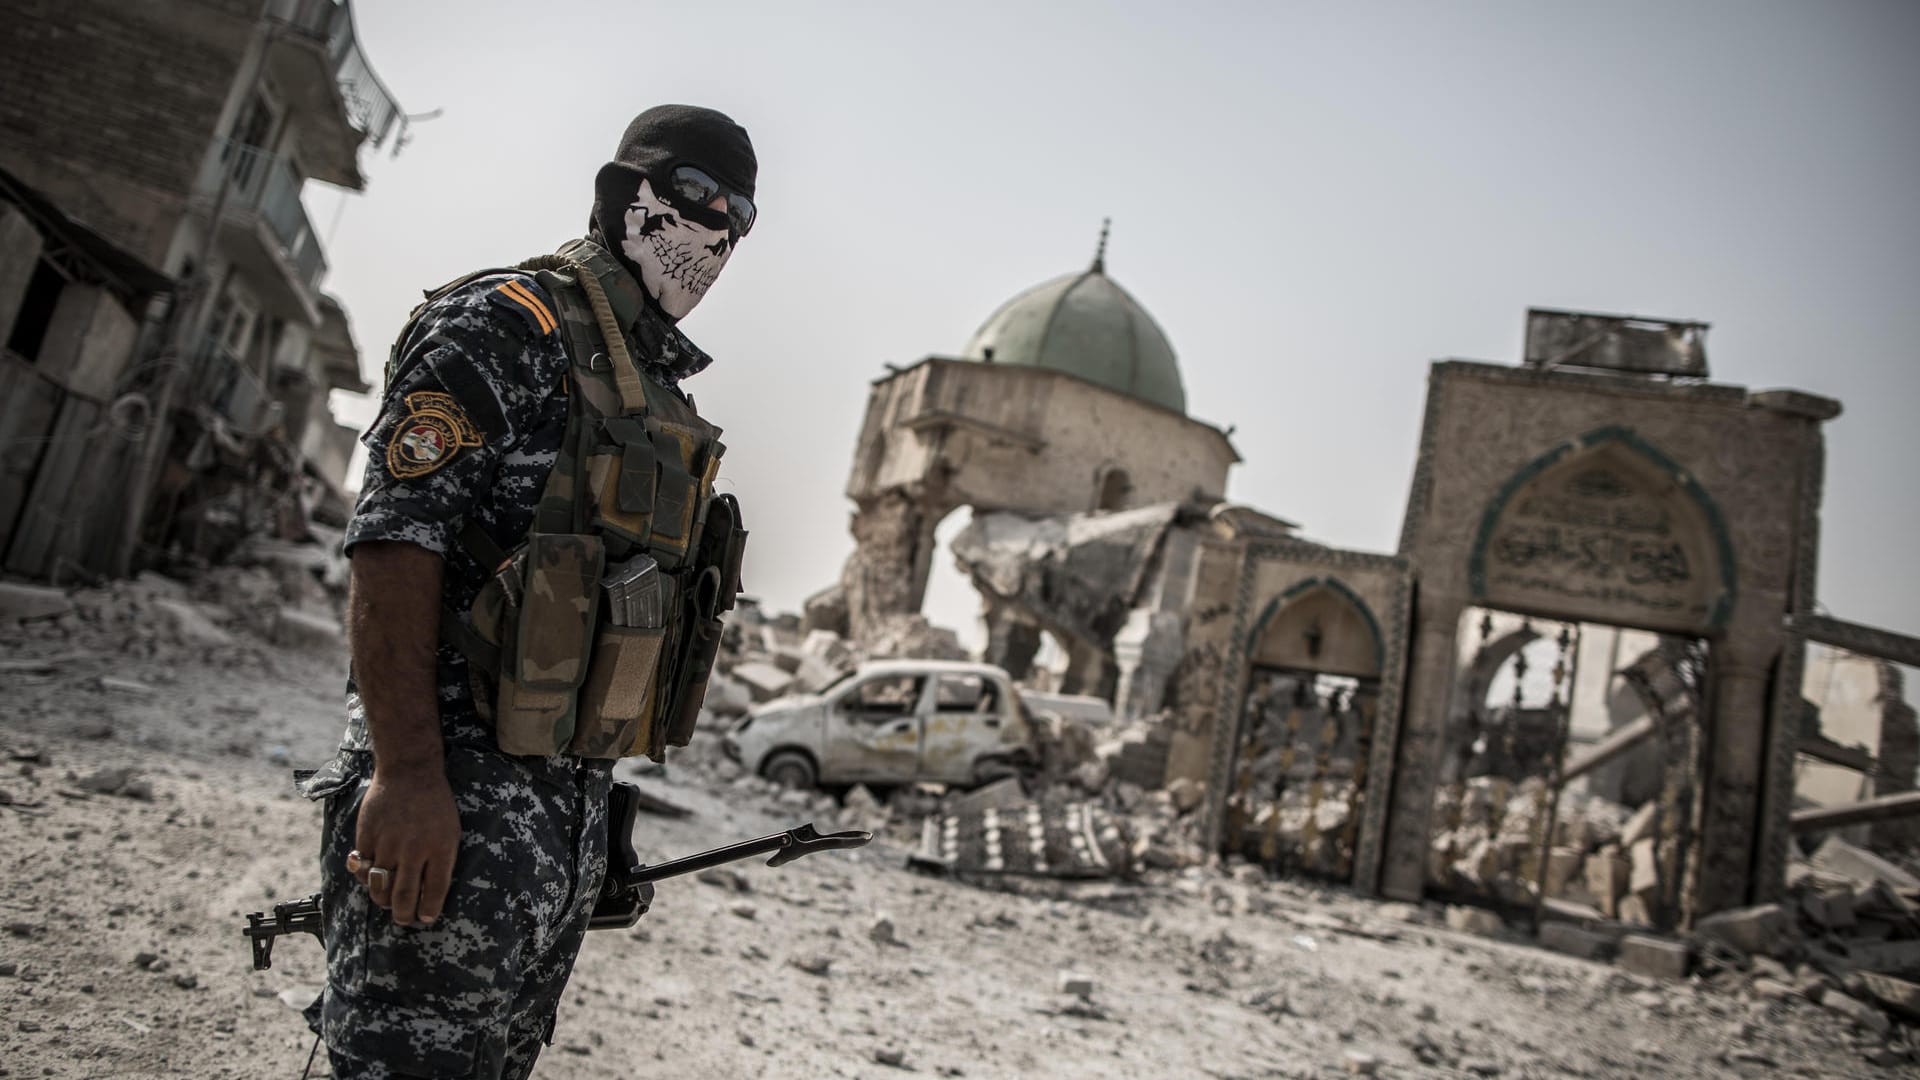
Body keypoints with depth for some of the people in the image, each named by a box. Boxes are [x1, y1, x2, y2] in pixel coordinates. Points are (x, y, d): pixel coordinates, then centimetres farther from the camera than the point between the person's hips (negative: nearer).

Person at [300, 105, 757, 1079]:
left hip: (575, 806, 9)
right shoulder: (511, 324, -8)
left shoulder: (660, 393, 19)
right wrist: (407, 774, -26)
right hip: (452, 805, -9)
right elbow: (395, 542, -17)